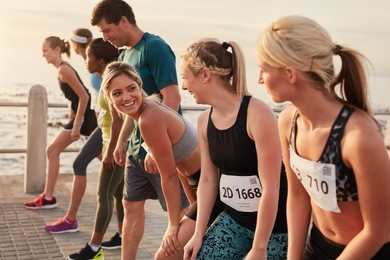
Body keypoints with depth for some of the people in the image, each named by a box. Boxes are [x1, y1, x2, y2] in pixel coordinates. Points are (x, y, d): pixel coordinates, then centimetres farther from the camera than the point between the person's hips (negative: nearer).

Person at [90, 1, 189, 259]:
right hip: (137, 148, 9)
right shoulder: (125, 54, 12)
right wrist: (122, 141, 19)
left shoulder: (155, 47, -14)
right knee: (132, 206, 14)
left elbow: (172, 98, -21)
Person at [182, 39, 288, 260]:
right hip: (234, 219, 6)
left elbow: (270, 189, -21)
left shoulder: (258, 114, -21)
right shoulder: (204, 121, 0)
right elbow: (208, 179, 6)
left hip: (275, 224, -6)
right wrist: (199, 234, 4)